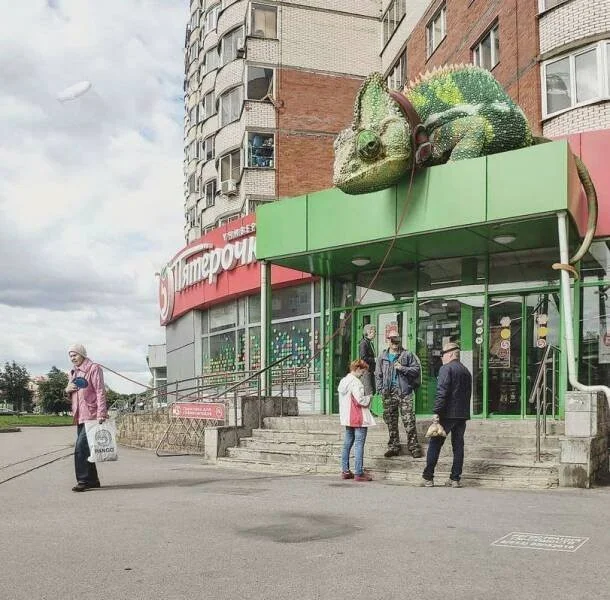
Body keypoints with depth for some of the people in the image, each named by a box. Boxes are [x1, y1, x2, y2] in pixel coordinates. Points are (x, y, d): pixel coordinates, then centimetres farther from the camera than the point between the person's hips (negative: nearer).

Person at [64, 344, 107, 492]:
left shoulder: (94, 368, -6)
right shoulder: (73, 372, 19)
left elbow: (100, 392, -12)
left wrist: (101, 413, -20)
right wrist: (68, 390, 3)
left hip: (91, 415, -9)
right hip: (79, 416, 9)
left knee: (81, 448, -14)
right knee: (85, 449, 11)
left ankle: (84, 480, -9)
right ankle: (92, 480, 19)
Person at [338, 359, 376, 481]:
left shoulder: (343, 381, 13)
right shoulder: (355, 382, -17)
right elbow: (360, 400, -23)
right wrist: (368, 398, -3)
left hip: (347, 418, 9)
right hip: (358, 418, -9)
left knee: (347, 444, 13)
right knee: (359, 444, -6)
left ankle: (345, 471, 18)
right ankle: (359, 473, -5)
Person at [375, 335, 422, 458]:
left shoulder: (407, 355, 4)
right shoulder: (382, 357, 11)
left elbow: (416, 369, 1)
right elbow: (378, 375, 13)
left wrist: (403, 368, -13)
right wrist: (380, 390, 2)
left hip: (405, 392, -3)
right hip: (388, 393, 3)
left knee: (409, 421, -5)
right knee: (391, 421, 8)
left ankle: (414, 447, 0)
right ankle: (393, 447, 17)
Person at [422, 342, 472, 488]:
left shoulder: (446, 368, -9)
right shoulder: (466, 371, 15)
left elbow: (442, 392, -18)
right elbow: (468, 393, 19)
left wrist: (436, 412, -18)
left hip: (447, 414, -7)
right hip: (462, 414, 7)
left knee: (435, 445, 1)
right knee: (458, 446, 9)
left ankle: (428, 478, 4)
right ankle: (455, 479, 10)